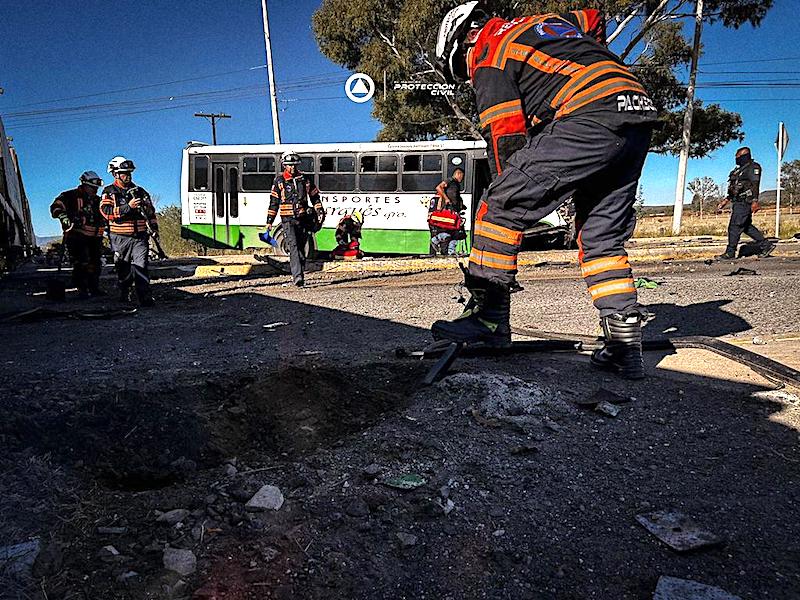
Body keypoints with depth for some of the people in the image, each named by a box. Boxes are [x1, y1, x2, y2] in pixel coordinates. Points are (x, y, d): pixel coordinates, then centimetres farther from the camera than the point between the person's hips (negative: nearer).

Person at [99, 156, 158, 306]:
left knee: (141, 266, -12)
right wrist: (128, 207, -21)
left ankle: (146, 298, -18)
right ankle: (124, 295, 28)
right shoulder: (109, 192, 3)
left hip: (140, 237, 1)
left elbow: (151, 211, 22)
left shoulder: (140, 191, 13)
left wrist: (154, 227, 12)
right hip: (121, 238, -1)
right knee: (124, 270, 10)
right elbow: (106, 211, -13)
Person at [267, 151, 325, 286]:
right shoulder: (279, 181, 5)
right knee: (293, 247, -16)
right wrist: (269, 221, 5)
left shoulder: (305, 179, 11)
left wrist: (320, 212, 8)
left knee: (301, 248, 8)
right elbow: (274, 202, 7)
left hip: (303, 218, 3)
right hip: (288, 219, -3)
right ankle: (297, 277, -23)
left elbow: (315, 197, 18)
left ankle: (299, 274, 19)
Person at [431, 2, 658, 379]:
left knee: (498, 208, -6)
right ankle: (625, 346, 11)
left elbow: (505, 138, 0)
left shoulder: (488, 57, 6)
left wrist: (510, 200, 10)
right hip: (639, 119, 9)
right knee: (602, 239, 12)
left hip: (587, 120, -9)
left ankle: (489, 316, -7)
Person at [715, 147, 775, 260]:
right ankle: (766, 245, 22)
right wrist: (725, 201, 24)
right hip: (738, 202, 10)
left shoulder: (753, 167, -7)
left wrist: (755, 201, -28)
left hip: (744, 203, -10)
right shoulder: (740, 169, 22)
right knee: (746, 227, 13)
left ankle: (730, 253, -7)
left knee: (735, 227, -10)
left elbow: (755, 185, -18)